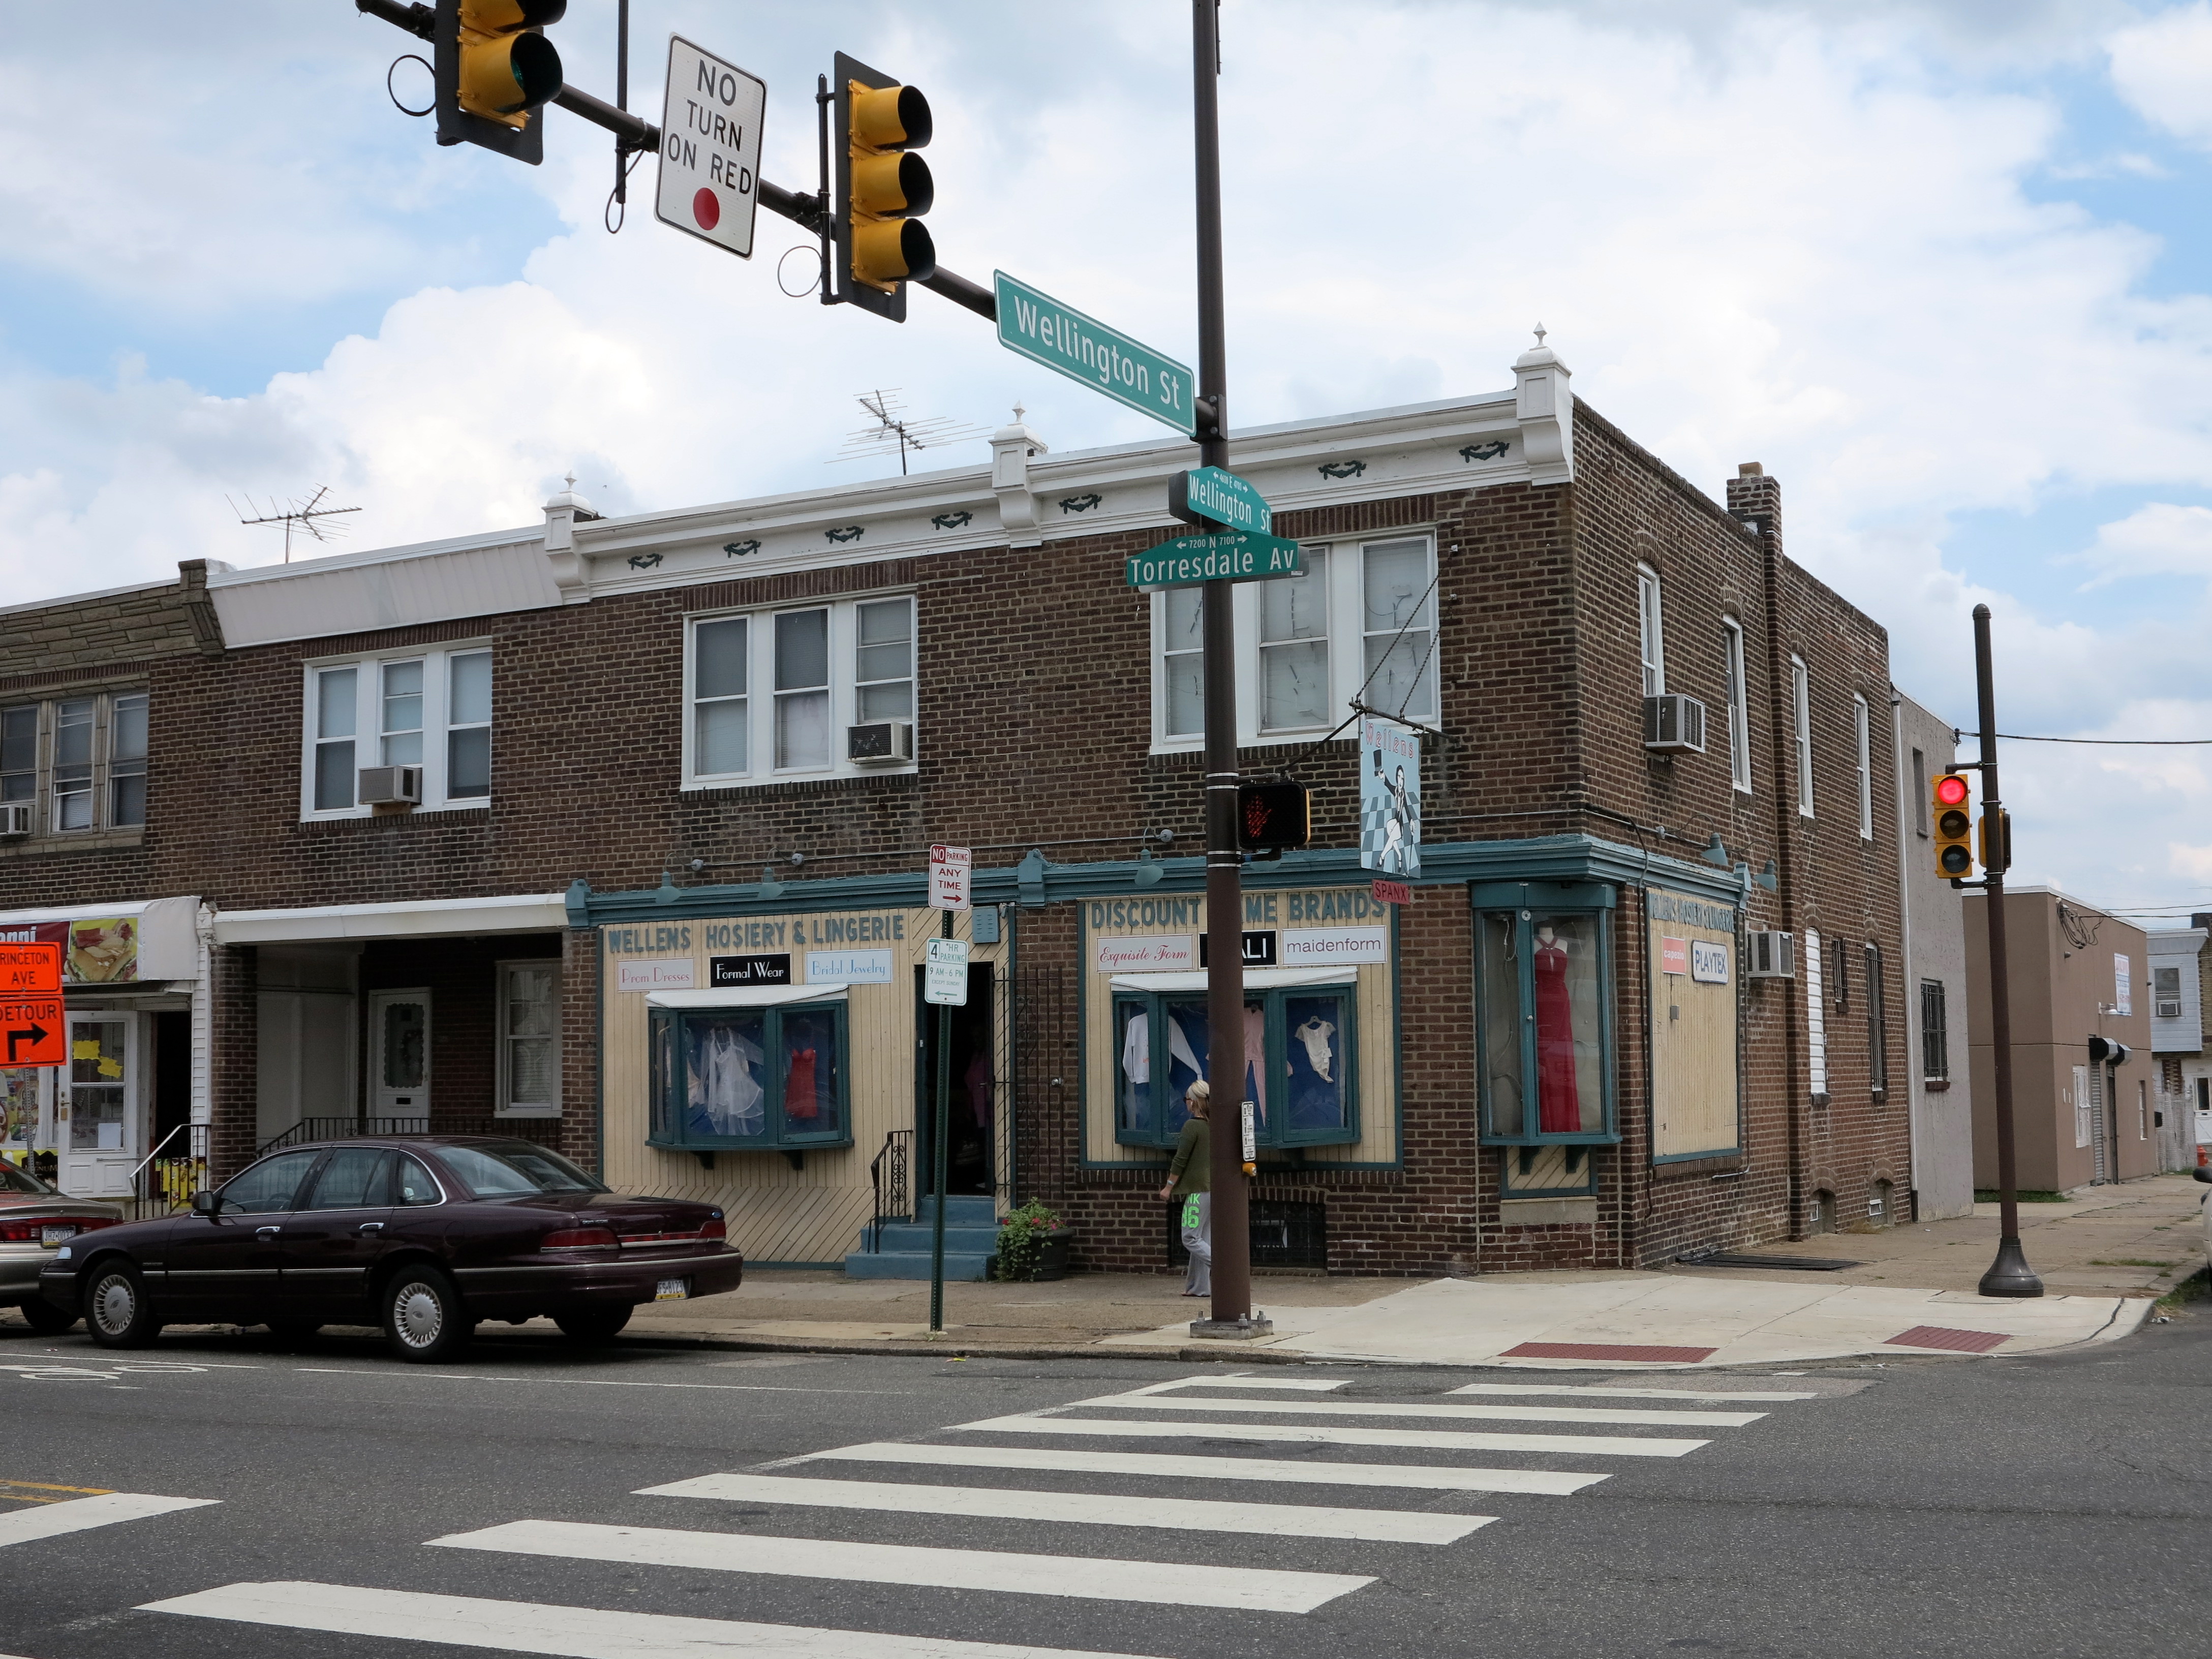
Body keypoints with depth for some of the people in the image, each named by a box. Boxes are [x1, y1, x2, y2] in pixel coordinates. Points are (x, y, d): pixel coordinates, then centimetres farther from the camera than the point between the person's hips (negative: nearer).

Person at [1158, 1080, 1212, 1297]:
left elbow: (1180, 1160, -11)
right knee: (1203, 1239, 11)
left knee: (1191, 1239, -4)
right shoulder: (1216, 1126, 10)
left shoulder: (1192, 1127, -12)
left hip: (1199, 1189, -8)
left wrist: (1169, 1186, -2)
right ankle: (1199, 1286, 13)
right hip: (1216, 1188, 8)